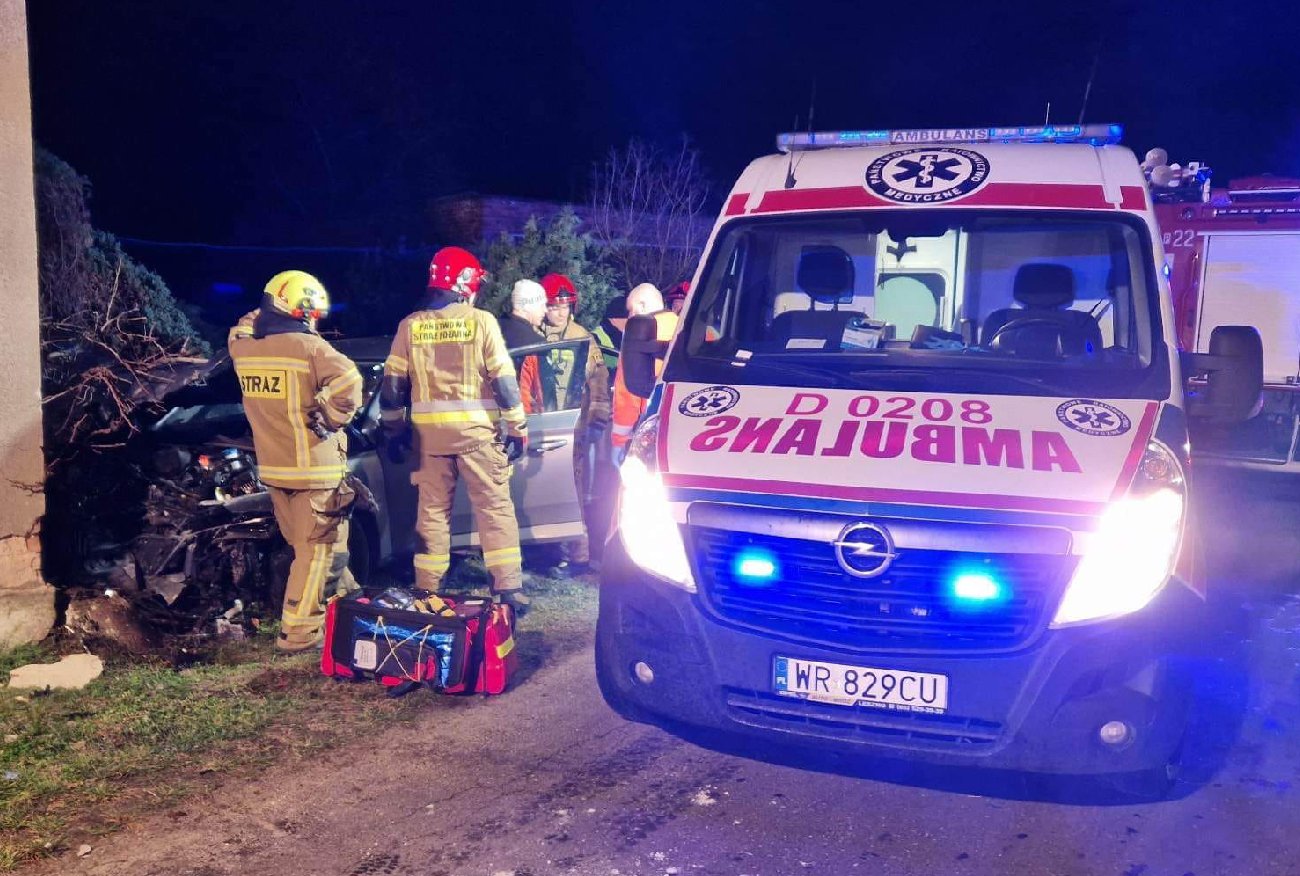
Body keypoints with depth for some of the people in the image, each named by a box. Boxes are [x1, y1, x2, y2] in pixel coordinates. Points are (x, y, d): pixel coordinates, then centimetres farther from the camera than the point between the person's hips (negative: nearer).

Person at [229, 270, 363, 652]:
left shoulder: (243, 349, 3)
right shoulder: (309, 348, -16)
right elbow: (349, 382, -28)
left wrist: (263, 313, 17)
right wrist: (330, 418, -14)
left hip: (273, 467, 7)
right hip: (314, 467, -7)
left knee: (307, 544, 20)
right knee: (317, 549, 1)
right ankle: (297, 632, 3)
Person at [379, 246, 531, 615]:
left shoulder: (410, 326, 5)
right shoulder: (481, 321, -4)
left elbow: (393, 384, 6)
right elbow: (504, 380, -5)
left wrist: (393, 431, 14)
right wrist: (517, 428, 0)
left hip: (429, 432, 3)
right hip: (475, 430, -3)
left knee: (432, 511, 11)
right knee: (495, 508, 4)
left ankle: (427, 590, 14)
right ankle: (508, 588, 2)